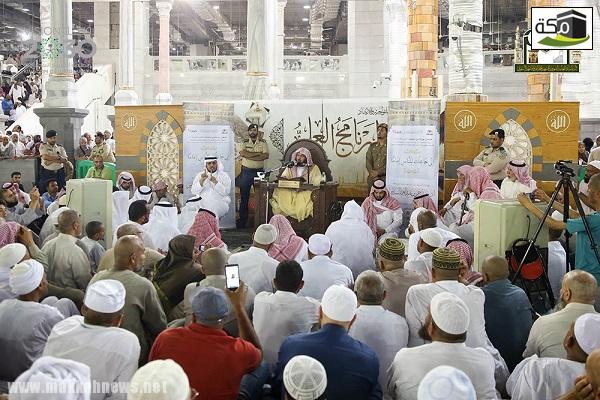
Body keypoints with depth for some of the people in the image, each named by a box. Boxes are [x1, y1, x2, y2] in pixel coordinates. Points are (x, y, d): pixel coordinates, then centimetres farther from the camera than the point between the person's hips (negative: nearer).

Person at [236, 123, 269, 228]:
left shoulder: (263, 142, 4)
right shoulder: (244, 142, 5)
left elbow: (266, 156, -10)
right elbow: (242, 153, -13)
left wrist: (249, 155, -15)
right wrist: (258, 153, -15)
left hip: (259, 171, 0)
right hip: (246, 171, 0)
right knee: (244, 196, 4)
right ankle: (243, 218, 11)